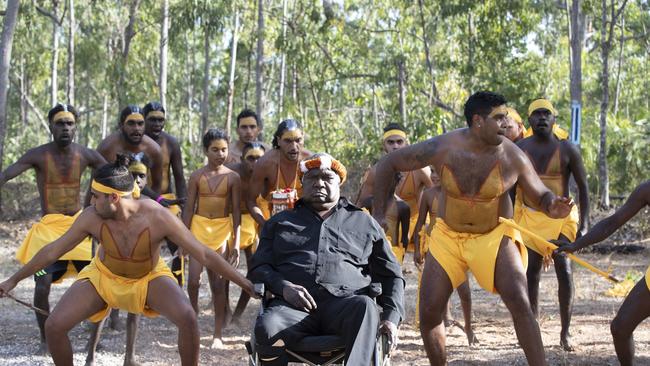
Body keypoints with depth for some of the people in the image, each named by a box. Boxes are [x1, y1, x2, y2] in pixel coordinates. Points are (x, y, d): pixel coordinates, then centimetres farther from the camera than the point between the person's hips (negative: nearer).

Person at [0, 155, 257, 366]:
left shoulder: (158, 218, -33)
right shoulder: (91, 218, -27)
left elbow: (205, 255, -27)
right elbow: (53, 251, -12)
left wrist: (246, 284, -28)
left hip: (150, 277, -2)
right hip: (103, 276, 2)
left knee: (187, 318, -29)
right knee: (54, 326, -13)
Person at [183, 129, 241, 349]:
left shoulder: (232, 178, -1)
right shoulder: (197, 176, 0)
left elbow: (236, 212, 0)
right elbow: (189, 209, 3)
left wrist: (236, 242, -5)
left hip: (222, 231, 0)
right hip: (199, 228, 0)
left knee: (218, 284, 1)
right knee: (194, 280, -10)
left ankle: (217, 335, 5)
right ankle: (192, 314, 18)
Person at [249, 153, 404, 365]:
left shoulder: (364, 223, 26)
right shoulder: (280, 222, 27)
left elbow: (391, 274, 25)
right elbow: (258, 268, 20)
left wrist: (391, 317, 6)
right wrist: (283, 287, -4)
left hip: (343, 303, 0)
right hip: (293, 304, 0)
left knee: (364, 307, -38)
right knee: (266, 327, -36)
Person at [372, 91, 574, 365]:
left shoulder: (513, 156, -16)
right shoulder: (442, 148, -18)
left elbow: (541, 195, -4)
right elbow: (387, 165, -7)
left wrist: (552, 207, -29)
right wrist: (379, 213, -7)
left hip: (494, 236, -1)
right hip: (447, 235, 1)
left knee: (520, 303, -20)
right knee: (429, 312, -1)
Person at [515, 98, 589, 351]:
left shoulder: (567, 149, -8)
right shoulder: (519, 149, -3)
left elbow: (583, 187, -4)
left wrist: (583, 225, -10)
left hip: (561, 218, -2)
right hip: (530, 217, 2)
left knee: (564, 270, -11)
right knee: (531, 272, 5)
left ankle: (565, 332, -3)